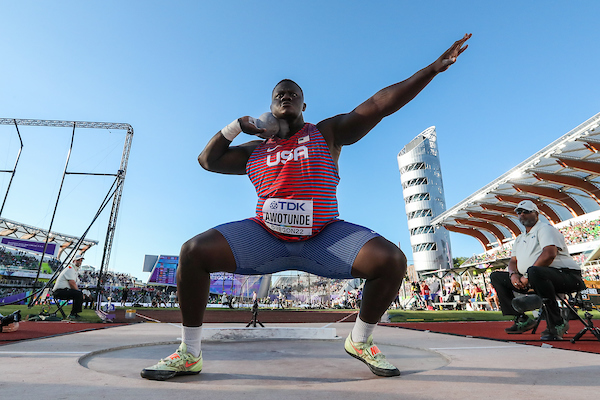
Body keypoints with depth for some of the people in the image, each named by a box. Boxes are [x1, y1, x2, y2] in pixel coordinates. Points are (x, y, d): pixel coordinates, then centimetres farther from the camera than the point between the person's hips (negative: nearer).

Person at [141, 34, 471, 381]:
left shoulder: (327, 134, 8)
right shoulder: (255, 151, 15)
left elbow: (380, 104, 0)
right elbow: (208, 159, 23)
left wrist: (435, 68, -4)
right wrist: (238, 126, 12)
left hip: (324, 238, -1)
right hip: (265, 236, 2)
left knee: (392, 260, -21)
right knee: (194, 251, -17)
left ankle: (360, 342, 8)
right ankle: (189, 354, 3)